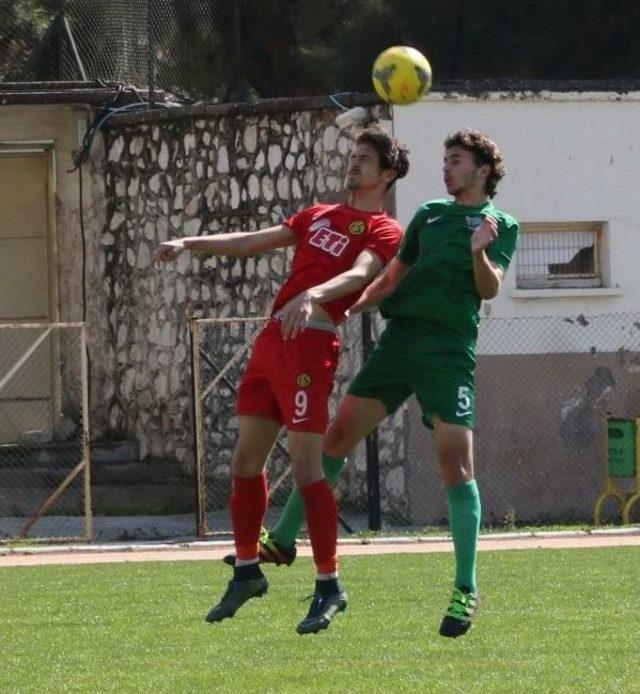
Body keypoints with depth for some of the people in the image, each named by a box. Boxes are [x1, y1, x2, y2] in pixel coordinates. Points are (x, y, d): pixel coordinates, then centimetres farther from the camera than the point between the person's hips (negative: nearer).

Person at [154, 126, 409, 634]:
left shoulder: (383, 232, -1)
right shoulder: (319, 217, 23)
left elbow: (360, 273, -21)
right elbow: (253, 242, 27)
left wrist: (313, 296, -40)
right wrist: (189, 244, 17)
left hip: (310, 344, -8)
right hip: (271, 339, 8)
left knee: (306, 467, -13)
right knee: (246, 459, 11)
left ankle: (329, 587, -8)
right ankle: (247, 570, 24)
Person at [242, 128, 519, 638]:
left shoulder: (501, 225, 6)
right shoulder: (430, 214, 21)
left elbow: (490, 288, -7)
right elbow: (393, 278, 26)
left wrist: (479, 252, -26)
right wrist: (345, 308, 15)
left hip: (449, 348, -6)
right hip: (400, 337, 6)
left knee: (456, 463, -12)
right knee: (338, 435, 6)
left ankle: (466, 591, -8)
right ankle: (283, 541, 17)